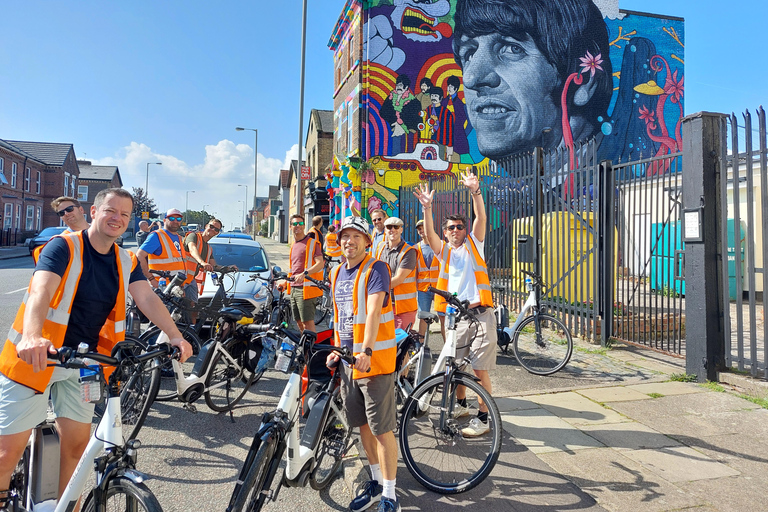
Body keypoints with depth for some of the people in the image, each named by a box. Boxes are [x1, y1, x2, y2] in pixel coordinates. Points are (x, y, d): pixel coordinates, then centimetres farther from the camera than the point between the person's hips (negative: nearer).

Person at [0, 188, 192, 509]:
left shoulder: (126, 262, 4)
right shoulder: (64, 247, -12)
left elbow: (147, 299, -8)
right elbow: (40, 291, -27)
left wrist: (175, 336, -23)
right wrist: (32, 337, -46)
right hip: (35, 358, -4)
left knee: (77, 441, 9)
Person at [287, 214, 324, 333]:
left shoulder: (312, 243, -4)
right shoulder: (293, 245, 20)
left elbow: (320, 263, -16)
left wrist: (304, 273, -29)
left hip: (306, 288, -8)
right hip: (293, 288, 8)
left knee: (308, 322, -10)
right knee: (299, 322, 13)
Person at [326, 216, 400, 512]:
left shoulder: (376, 269, -9)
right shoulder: (336, 273, 13)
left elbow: (373, 310, -21)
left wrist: (366, 351, -30)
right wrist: (336, 350, 12)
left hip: (374, 360, -7)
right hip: (347, 360, 7)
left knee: (382, 429, -2)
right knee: (362, 425, 16)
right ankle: (377, 482, 33)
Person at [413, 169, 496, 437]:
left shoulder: (473, 244, 9)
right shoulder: (443, 250, 10)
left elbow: (481, 218, -6)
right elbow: (429, 233, -8)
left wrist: (475, 191, -18)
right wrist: (427, 207, -21)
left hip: (480, 315, -3)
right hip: (455, 316, 3)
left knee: (480, 369, -3)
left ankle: (483, 418, 7)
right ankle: (460, 404, 36)